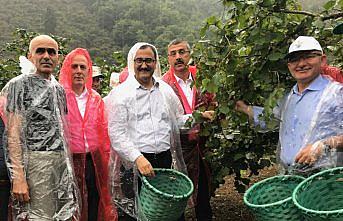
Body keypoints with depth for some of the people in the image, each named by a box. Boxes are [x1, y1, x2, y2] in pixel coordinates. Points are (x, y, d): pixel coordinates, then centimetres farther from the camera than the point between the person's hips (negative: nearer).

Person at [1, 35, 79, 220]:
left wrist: (69, 169, 14)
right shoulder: (19, 85, -3)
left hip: (62, 163, 6)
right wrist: (18, 177, -16)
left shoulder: (59, 88, 16)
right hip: (35, 163, -6)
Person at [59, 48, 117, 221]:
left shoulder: (96, 98, 9)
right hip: (70, 160, -4)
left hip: (94, 160, 4)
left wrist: (106, 158, 7)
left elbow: (103, 130, 11)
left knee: (94, 205, 12)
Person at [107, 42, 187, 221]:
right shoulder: (121, 93, -3)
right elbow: (116, 134, -10)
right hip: (134, 162, -4)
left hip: (165, 159, 4)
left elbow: (178, 121, 21)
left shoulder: (166, 90, 12)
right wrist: (138, 158, -19)